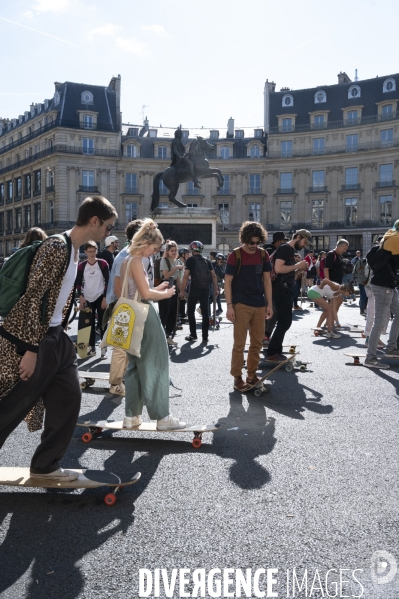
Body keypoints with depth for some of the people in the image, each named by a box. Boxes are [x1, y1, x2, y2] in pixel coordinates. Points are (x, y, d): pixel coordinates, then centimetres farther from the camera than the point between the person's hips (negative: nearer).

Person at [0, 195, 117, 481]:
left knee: (69, 398, 11)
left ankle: (45, 465, 26)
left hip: (54, 337, 9)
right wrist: (31, 350, -23)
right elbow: (33, 297, -22)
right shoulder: (56, 247, -19)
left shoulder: (75, 251, 11)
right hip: (28, 339, -9)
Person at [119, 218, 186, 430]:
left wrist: (158, 289, 11)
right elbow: (146, 294, -19)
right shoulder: (136, 261, -14)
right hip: (144, 316, -10)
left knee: (135, 366, 13)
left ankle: (131, 416, 18)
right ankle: (162, 416, 5)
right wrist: (166, 294, -4)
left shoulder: (126, 261, 15)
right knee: (155, 366, -2)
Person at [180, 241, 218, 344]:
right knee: (205, 312, 6)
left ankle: (193, 335, 10)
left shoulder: (191, 260, -4)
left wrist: (182, 290, -8)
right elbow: (213, 275, 6)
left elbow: (186, 276, -11)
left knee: (190, 311, 10)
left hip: (194, 289, -4)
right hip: (205, 289, 4)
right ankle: (205, 337, 7)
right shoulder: (207, 261, 10)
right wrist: (215, 289, 9)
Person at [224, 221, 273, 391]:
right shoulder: (235, 255, -7)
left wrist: (269, 304, 6)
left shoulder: (263, 254, 6)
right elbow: (227, 282, -7)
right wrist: (229, 306, -13)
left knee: (257, 342, 10)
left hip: (259, 305, 5)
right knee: (239, 343, 0)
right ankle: (237, 377, 10)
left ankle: (252, 375, 22)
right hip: (241, 305, -5)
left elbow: (267, 280, 10)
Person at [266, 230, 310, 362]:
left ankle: (276, 351, 20)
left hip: (286, 290, 10)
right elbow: (278, 269, -23)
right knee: (284, 322, -9)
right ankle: (272, 353, -3)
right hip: (280, 290, -10)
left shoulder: (291, 251, 19)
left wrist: (300, 269, 8)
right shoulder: (284, 248, -11)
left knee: (284, 322, 13)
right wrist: (297, 266, -15)